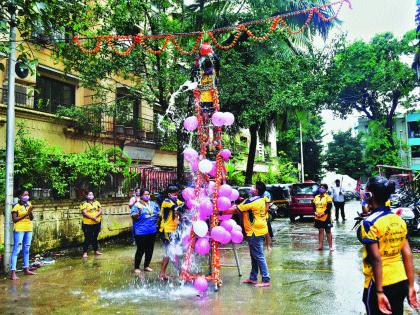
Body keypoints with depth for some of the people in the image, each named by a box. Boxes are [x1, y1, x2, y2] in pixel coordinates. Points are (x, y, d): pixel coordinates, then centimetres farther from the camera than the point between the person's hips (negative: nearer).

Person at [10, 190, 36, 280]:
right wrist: (25, 214, -17)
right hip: (19, 229, -7)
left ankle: (26, 269, 24)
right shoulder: (17, 206, -7)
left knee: (26, 250, 14)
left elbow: (32, 218, 8)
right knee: (16, 250, -8)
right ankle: (13, 272, -9)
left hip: (28, 229, 7)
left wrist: (30, 212, -11)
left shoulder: (29, 205, 9)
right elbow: (14, 219, -12)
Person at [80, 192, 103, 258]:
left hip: (97, 223, 4)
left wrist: (95, 216, -16)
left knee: (95, 238, 14)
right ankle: (85, 252, 2)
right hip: (87, 224, -4)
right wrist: (92, 218, -21)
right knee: (87, 238, -3)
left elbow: (100, 211, 2)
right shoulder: (84, 204, -4)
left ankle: (96, 251, 23)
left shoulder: (97, 203, 11)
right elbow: (84, 213, -14)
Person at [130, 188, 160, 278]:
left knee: (150, 249, 14)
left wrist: (159, 215, 4)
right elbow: (133, 216, -18)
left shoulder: (153, 204, 10)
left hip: (152, 231, 6)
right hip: (141, 232, -6)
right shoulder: (137, 205, -7)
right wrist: (138, 213, -36)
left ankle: (146, 266, 28)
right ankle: (136, 268, 13)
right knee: (141, 250, -1)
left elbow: (158, 213, 24)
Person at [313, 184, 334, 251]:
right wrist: (315, 212, -3)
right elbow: (313, 206, 15)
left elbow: (329, 207, -12)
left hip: (326, 217, -5)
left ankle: (330, 246, 7)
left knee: (328, 231, 2)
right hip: (318, 218, 5)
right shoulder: (316, 197, 12)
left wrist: (323, 213, -18)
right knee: (320, 231, 9)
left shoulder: (328, 197, -5)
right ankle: (321, 245, 13)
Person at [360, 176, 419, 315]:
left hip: (380, 284, -6)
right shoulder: (399, 220, 3)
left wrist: (379, 292, -17)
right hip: (401, 282, 6)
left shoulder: (371, 223, -16)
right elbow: (408, 255, 4)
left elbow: (376, 259, -19)